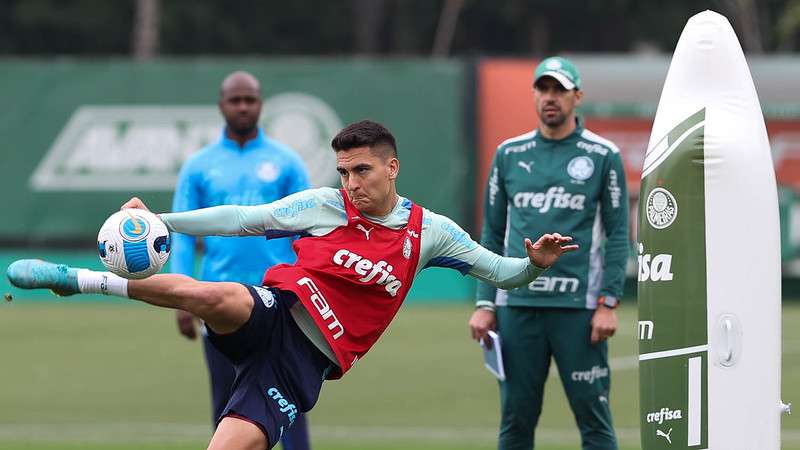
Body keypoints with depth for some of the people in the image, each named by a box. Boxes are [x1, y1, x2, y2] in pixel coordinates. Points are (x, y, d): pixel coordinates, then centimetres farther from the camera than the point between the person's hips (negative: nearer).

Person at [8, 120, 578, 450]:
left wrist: (534, 263, -12)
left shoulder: (429, 231, 7)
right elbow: (244, 219, 1)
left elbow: (499, 272, 11)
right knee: (213, 295, -36)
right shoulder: (325, 205, 2)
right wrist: (160, 222, -6)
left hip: (307, 361, 1)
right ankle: (80, 278, -23)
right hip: (272, 314, -1)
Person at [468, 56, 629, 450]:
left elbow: (617, 234, 1)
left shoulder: (603, 156, 3)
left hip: (578, 307, -3)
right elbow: (492, 235, 14)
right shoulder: (509, 155, 11)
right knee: (516, 418, 4)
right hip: (517, 306, 3)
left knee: (594, 417, -4)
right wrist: (485, 304, 6)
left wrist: (608, 303, -8)